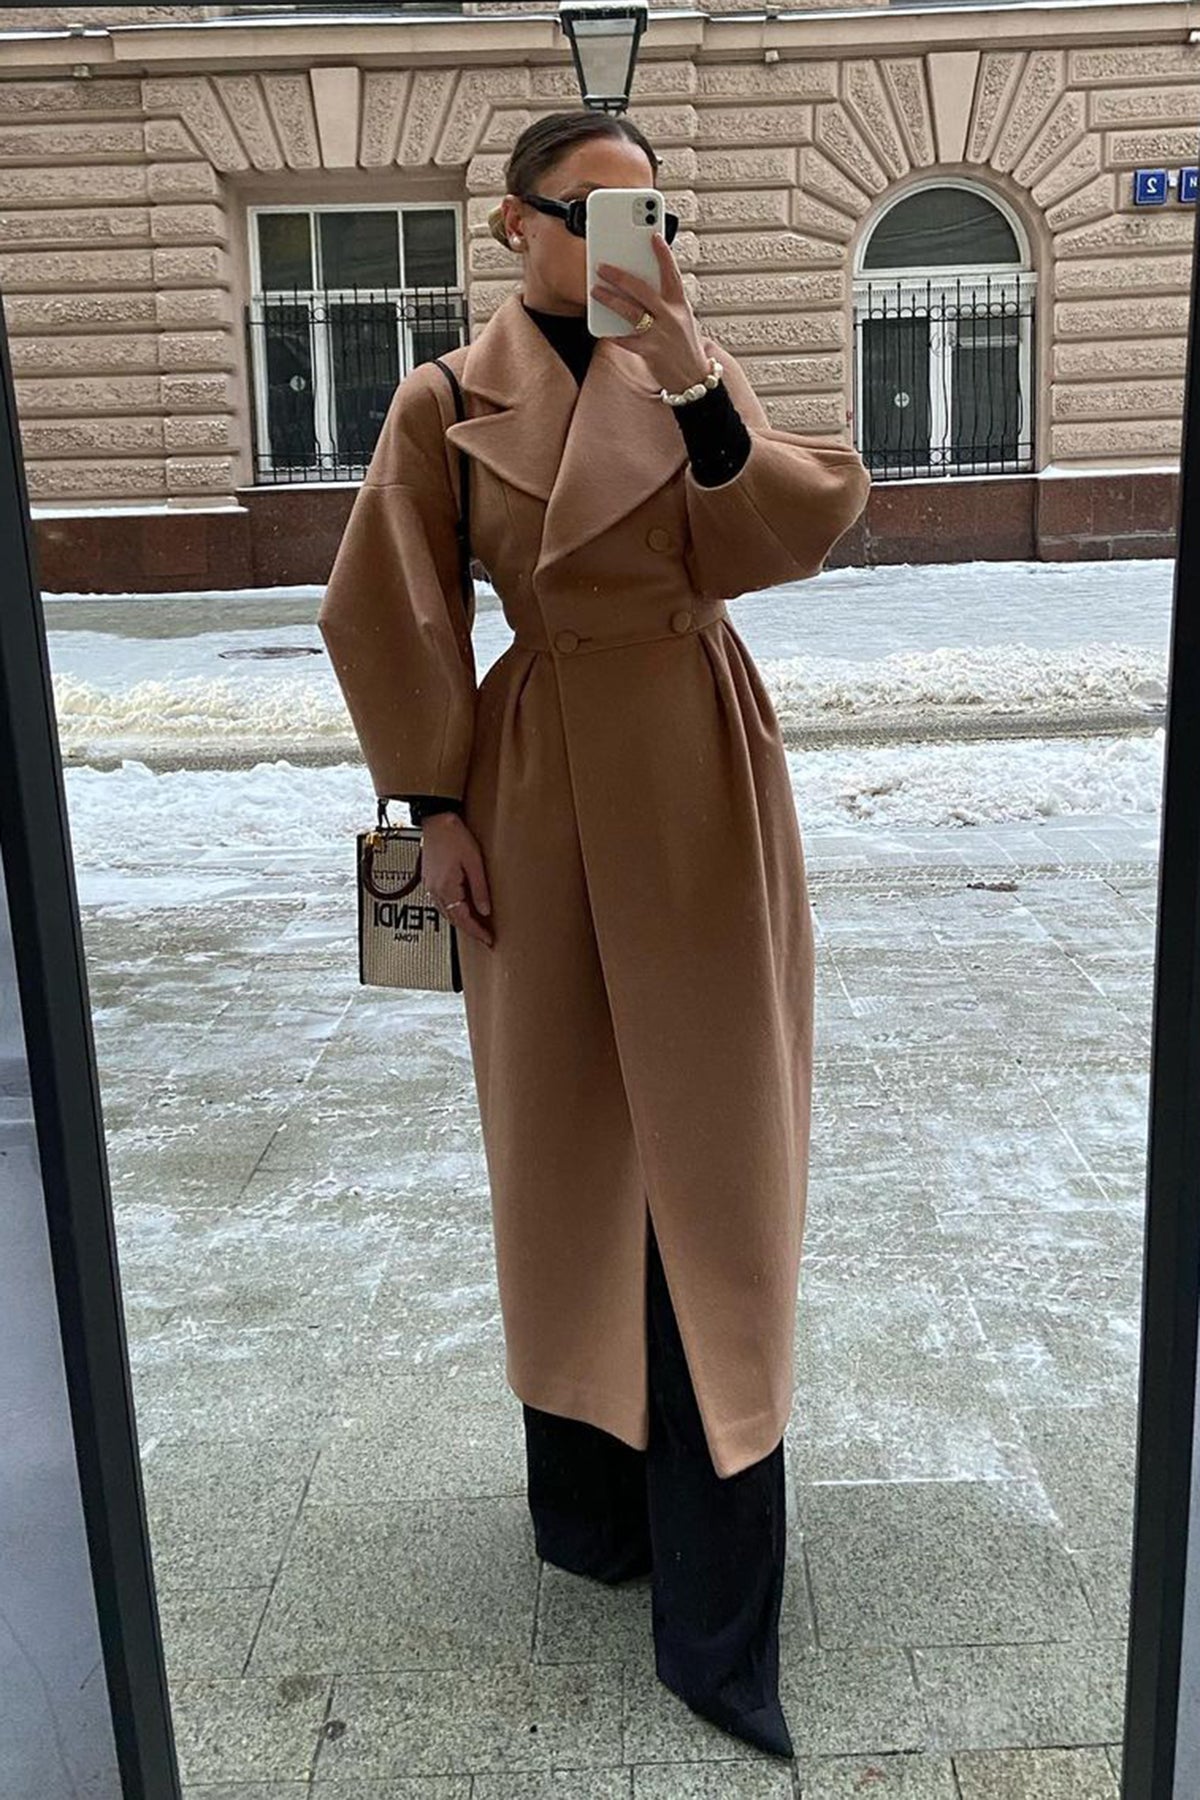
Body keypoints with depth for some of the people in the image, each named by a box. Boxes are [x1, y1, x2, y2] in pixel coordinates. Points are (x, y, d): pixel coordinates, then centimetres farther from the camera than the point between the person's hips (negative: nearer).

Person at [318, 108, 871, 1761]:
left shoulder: (697, 373, 6)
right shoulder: (450, 403, -1)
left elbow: (789, 539, -10)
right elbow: (386, 618, 0)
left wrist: (692, 381, -23)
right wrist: (434, 809, -5)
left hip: (708, 791, 2)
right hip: (550, 800, -2)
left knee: (714, 1153, 2)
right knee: (572, 1150, 9)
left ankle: (719, 1621, 16)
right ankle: (589, 1495, 33)